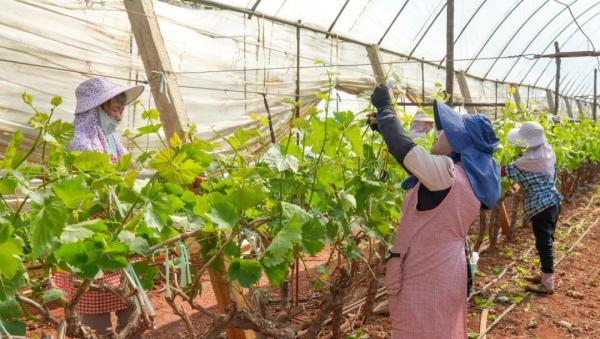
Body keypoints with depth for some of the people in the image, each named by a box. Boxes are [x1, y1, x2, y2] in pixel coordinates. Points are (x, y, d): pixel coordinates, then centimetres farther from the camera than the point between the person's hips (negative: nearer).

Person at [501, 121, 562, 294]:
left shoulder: (531, 159, -21)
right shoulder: (547, 149, 3)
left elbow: (506, 170, -17)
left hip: (541, 205, -9)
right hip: (552, 201, 9)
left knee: (543, 244, -1)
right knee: (546, 242, 18)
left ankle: (548, 284, 6)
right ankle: (546, 275, 30)